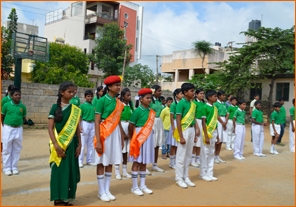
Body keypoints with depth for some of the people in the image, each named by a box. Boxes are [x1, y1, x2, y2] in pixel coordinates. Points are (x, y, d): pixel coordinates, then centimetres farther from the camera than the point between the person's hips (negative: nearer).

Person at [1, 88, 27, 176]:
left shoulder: (22, 106, 1)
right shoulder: (6, 105, -5)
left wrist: (20, 125, 5)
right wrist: (4, 126, 3)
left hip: (18, 129, 2)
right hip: (8, 129, -2)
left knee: (17, 149, 8)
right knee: (7, 149, 3)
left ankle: (14, 167, 19)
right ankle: (7, 168, 13)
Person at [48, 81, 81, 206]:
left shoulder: (75, 109, 7)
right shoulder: (55, 107, -3)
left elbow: (77, 129, 10)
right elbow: (50, 128, -7)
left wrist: (79, 145, 4)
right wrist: (56, 146, -15)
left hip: (71, 144, 4)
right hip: (59, 144, -4)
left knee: (71, 171, 6)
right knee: (59, 171, 0)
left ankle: (67, 198, 19)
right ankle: (58, 200, 11)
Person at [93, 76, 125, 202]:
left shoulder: (118, 102, 9)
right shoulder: (102, 100, -10)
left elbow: (118, 121, 12)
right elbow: (97, 122, -13)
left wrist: (122, 139, 11)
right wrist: (98, 141, -17)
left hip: (115, 133, 6)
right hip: (104, 133, -6)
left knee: (110, 163, 11)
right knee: (101, 163, 3)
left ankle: (107, 190, 21)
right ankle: (101, 192, 14)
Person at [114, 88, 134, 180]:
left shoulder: (130, 105, 10)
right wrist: (123, 133, -10)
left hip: (129, 127, 5)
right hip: (121, 127, -5)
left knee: (126, 150, 10)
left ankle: (124, 171, 18)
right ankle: (117, 172, 8)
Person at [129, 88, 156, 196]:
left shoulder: (151, 111, 7)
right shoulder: (137, 111, -12)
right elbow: (131, 126, -8)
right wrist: (132, 138, 3)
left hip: (148, 137, 6)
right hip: (139, 137, -6)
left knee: (144, 162, 12)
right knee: (137, 161, 0)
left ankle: (142, 186, 22)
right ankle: (134, 187, 11)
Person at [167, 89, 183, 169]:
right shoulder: (174, 104, -9)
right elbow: (171, 117, -11)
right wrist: (173, 128, -14)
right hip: (175, 124, -6)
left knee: (178, 145, 11)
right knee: (173, 145, 2)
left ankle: (175, 162, 22)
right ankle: (171, 162, 13)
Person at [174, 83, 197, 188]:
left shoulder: (193, 104, 11)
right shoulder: (181, 103, -11)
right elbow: (178, 120, -14)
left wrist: (195, 135, 16)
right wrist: (181, 137, -17)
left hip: (191, 129, 7)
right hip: (184, 130, -7)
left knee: (188, 155, 13)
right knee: (181, 156, 1)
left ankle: (186, 177, 24)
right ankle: (179, 178, 13)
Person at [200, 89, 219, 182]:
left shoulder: (215, 108, 12)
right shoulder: (205, 107, -11)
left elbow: (215, 122, 16)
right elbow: (203, 122, -13)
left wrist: (217, 136, 16)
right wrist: (206, 136, -17)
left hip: (214, 132, 8)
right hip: (207, 132, -8)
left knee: (212, 154, 11)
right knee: (205, 153, 0)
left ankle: (209, 174, 20)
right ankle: (203, 174, 12)